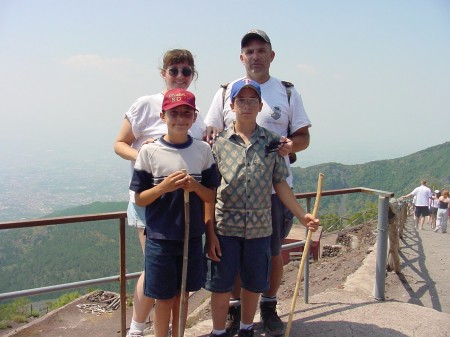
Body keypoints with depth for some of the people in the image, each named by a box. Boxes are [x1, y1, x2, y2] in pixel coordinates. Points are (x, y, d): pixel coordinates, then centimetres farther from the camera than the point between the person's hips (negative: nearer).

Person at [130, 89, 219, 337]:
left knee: (182, 294, 16)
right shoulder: (149, 151, -7)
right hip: (160, 238, -2)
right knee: (164, 297, 8)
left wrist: (195, 186, -16)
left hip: (192, 236, 3)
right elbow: (139, 199, -4)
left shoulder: (203, 150, -1)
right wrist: (164, 187, -21)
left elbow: (212, 197, 4)